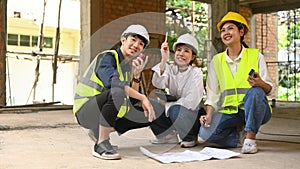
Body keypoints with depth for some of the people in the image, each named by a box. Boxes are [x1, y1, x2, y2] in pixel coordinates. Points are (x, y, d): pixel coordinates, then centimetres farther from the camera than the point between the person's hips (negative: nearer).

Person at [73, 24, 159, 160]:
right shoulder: (108, 57, -11)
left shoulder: (129, 66, 11)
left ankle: (99, 131, 7)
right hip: (85, 109, -8)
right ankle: (101, 144, -23)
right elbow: (112, 82, -34)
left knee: (148, 115, 1)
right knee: (119, 91, -34)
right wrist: (143, 98, -30)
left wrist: (137, 75, -8)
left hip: (103, 113, 8)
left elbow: (133, 103, 3)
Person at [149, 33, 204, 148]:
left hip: (192, 114, -4)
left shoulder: (196, 73, -11)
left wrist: (167, 104, -16)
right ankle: (169, 135, 5)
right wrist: (164, 60, -32)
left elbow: (191, 102, -19)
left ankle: (191, 137, -6)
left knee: (175, 110, -35)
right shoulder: (170, 69, -1)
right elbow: (157, 84, -23)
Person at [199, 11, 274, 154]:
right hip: (229, 112, 2)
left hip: (254, 109, -2)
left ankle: (250, 137, -21)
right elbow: (212, 93, 4)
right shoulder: (216, 61, 8)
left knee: (255, 91, -35)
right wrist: (209, 115, -11)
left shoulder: (256, 56, 1)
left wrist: (261, 84, -27)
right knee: (205, 133, -24)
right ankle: (240, 135, 3)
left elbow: (270, 89, -4)